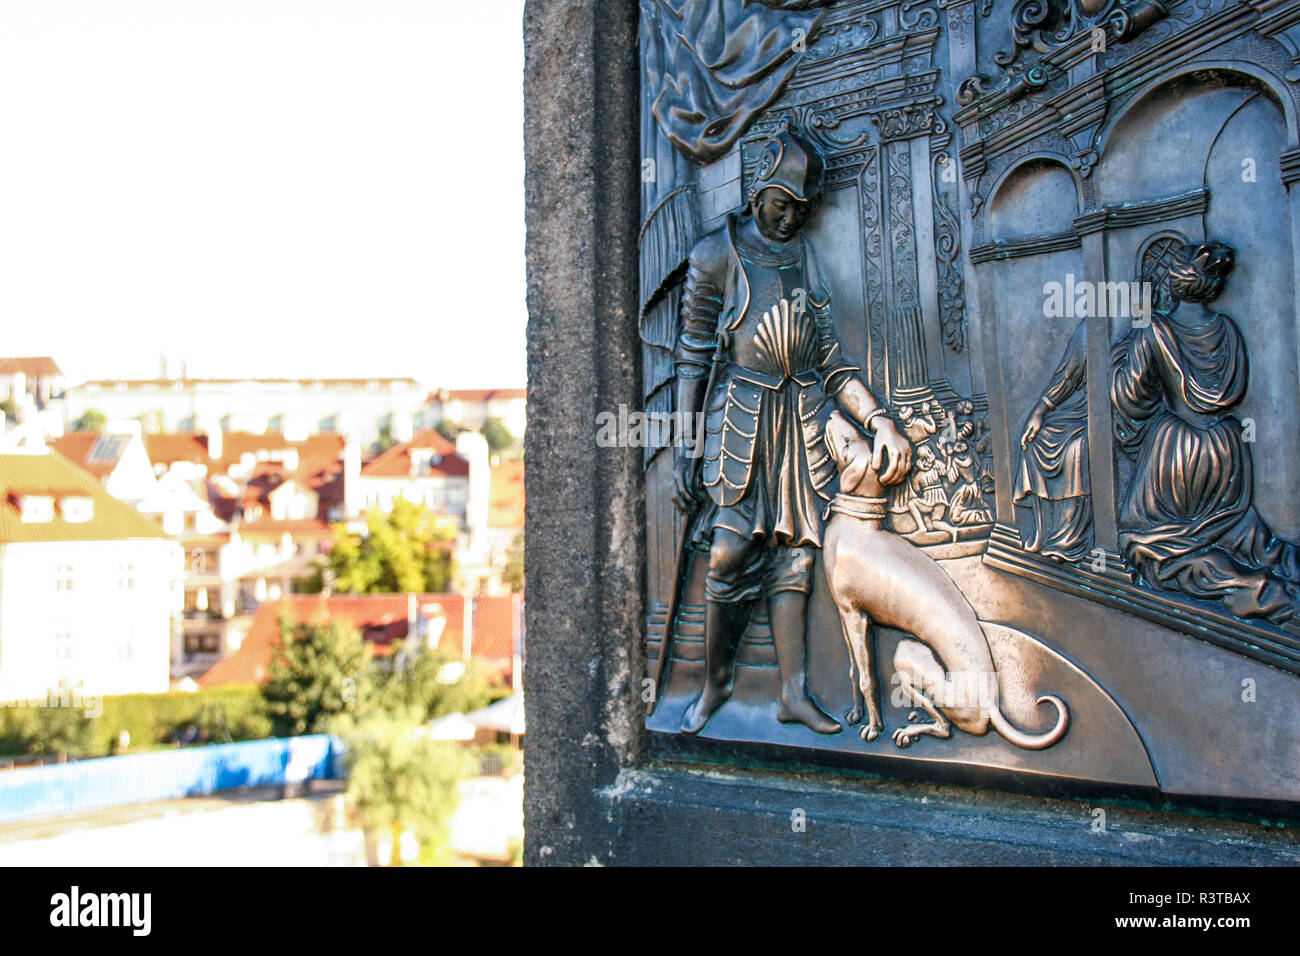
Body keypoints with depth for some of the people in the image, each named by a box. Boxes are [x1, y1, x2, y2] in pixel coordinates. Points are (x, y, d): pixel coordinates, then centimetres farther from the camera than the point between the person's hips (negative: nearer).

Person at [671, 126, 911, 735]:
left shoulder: (806, 257, 12)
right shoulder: (717, 254, 1)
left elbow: (830, 361, 11)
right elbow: (693, 355, 0)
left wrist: (880, 423, -2)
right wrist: (687, 447, -6)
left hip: (801, 416, 4)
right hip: (739, 416, -4)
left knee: (792, 549, 2)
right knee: (731, 552, -7)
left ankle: (794, 692, 6)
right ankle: (715, 683, 10)